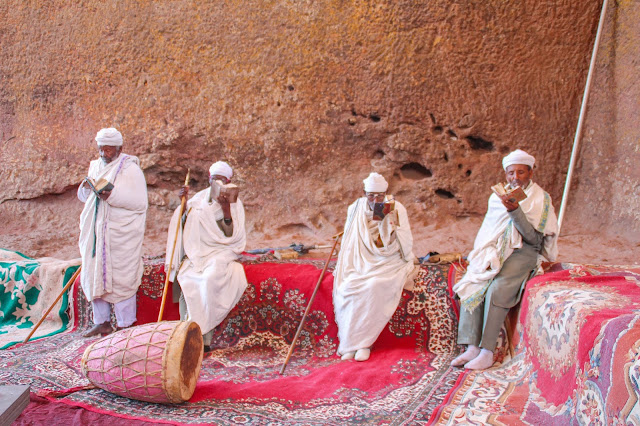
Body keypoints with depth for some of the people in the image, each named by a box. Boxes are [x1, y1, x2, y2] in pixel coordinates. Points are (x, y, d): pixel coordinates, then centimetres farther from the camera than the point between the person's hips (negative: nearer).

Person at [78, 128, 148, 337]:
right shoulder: (95, 166, 14)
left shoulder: (130, 169, -6)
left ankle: (126, 326, 5)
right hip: (96, 232, 7)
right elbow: (84, 197, 22)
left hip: (121, 235, -6)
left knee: (120, 279, -5)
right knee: (94, 275, 7)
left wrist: (113, 196, -24)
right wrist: (86, 188, -2)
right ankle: (102, 322, 19)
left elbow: (141, 203, -14)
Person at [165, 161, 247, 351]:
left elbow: (233, 236, -10)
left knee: (209, 279, -32)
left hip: (221, 253, -4)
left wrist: (226, 209, -21)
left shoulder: (234, 203, -1)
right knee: (185, 278, -25)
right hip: (196, 253, 4)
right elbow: (182, 221, 18)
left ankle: (204, 337, -24)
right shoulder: (199, 198, 12)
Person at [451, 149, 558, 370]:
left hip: (523, 252, -5)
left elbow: (534, 239, -12)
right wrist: (480, 254, 1)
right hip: (494, 251, 5)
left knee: (496, 290, -30)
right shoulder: (498, 197, 16)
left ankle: (487, 352, -25)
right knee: (471, 285, -22)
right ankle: (472, 348, -23)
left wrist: (515, 211, -23)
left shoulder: (540, 198, -1)